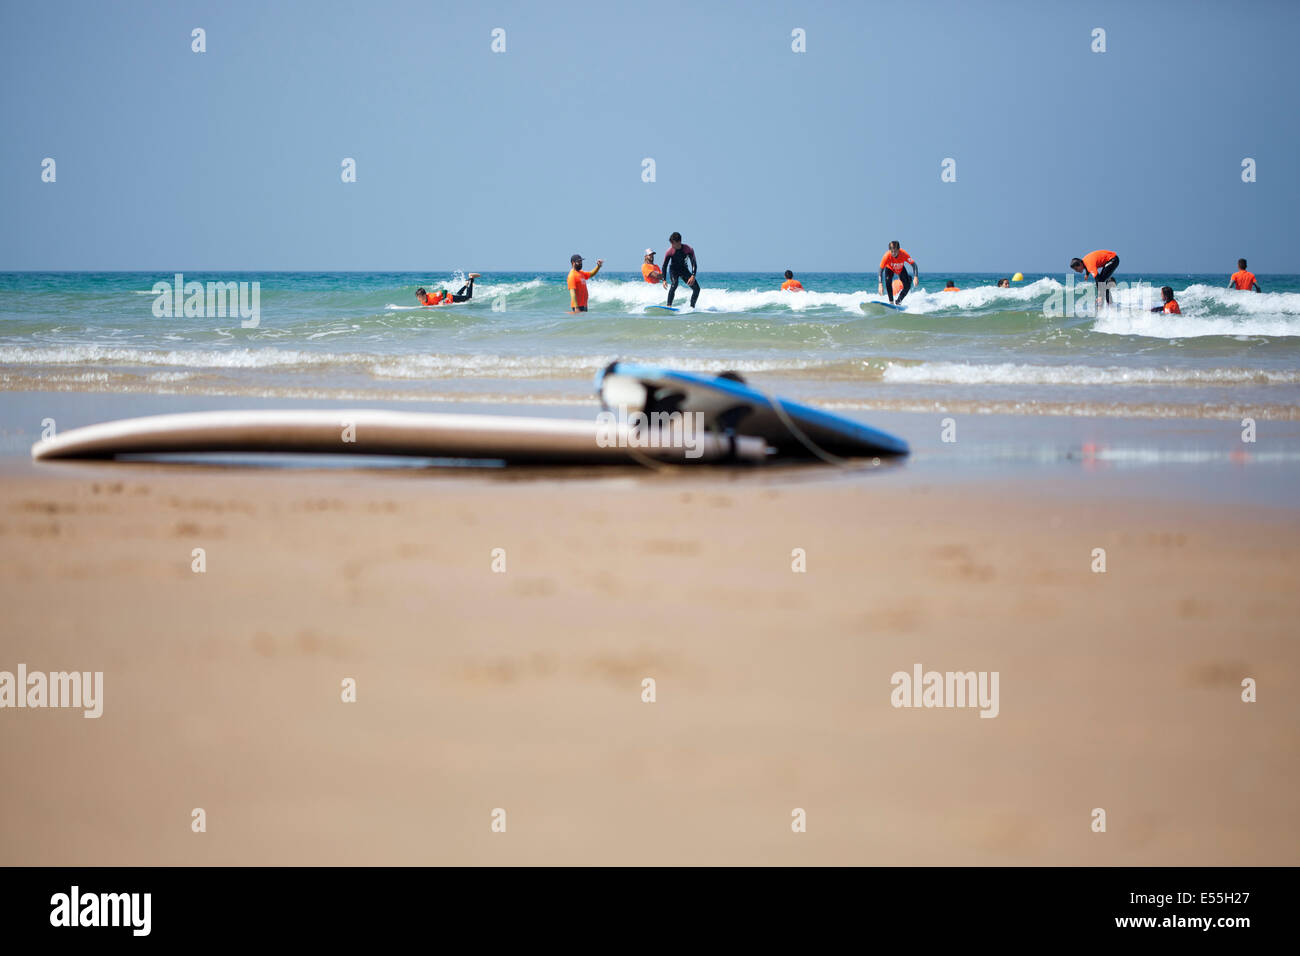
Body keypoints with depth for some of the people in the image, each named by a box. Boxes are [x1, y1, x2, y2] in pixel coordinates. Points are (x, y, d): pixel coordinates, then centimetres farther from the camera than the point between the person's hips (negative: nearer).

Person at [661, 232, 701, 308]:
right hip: (674, 269, -3)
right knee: (674, 284, -33)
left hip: (684, 269, 3)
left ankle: (692, 307, 7)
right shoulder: (670, 252, -20)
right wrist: (664, 280, -24)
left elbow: (694, 264, -19)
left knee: (697, 288, -6)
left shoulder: (688, 250, -20)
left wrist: (693, 276, -33)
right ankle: (669, 306, -38)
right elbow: (664, 266, -15)